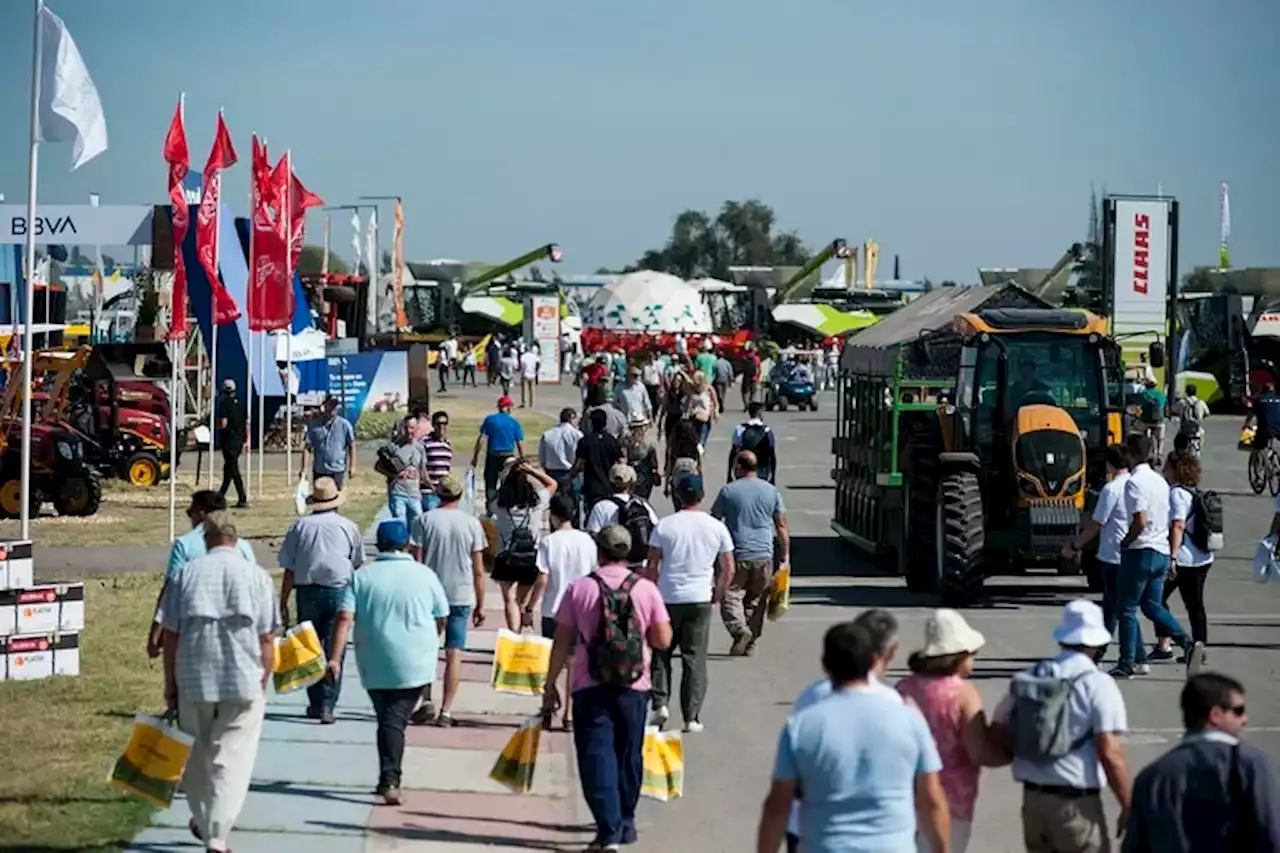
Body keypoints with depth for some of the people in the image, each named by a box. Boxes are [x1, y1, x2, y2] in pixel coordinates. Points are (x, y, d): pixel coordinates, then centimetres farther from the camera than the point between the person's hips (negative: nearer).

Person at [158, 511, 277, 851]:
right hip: (244, 683, -1)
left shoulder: (187, 573, 1)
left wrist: (170, 683, 8)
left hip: (194, 680, 1)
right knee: (231, 761, 2)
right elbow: (267, 639, -1)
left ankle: (203, 821, 35)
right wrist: (263, 683, 9)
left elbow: (170, 633, 1)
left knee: (196, 756, 19)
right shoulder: (257, 577, 0)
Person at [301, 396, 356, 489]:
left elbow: (351, 446, 2)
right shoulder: (314, 425, 0)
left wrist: (352, 466, -3)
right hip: (319, 470, 2)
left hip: (337, 470, -2)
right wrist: (304, 469, -6)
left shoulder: (344, 425, -3)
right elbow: (307, 447, 0)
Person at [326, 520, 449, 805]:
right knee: (396, 721, 0)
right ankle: (389, 780, -11)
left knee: (385, 720, 13)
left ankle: (388, 779, 16)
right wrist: (428, 644, 28)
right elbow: (442, 618, 10)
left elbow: (344, 618, -8)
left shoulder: (362, 577, 1)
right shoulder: (425, 575, 1)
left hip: (374, 665, 1)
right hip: (415, 664, -1)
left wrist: (335, 657, -10)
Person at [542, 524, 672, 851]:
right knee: (629, 756, 17)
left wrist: (550, 685, 6)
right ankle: (625, 823, 30)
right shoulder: (646, 589, -3)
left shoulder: (579, 589, -5)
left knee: (597, 758, -2)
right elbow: (663, 640, -2)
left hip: (590, 688, -2)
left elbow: (562, 642, -3)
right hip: (633, 688, 2)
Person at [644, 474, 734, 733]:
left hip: (667, 598, -1)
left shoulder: (664, 526, -5)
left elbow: (652, 566, -4)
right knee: (695, 658, 5)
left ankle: (660, 703, 1)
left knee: (660, 653, 15)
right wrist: (719, 593, 19)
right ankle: (691, 717, 3)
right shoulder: (717, 527, 0)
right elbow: (728, 569, 4)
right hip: (700, 600, 1)